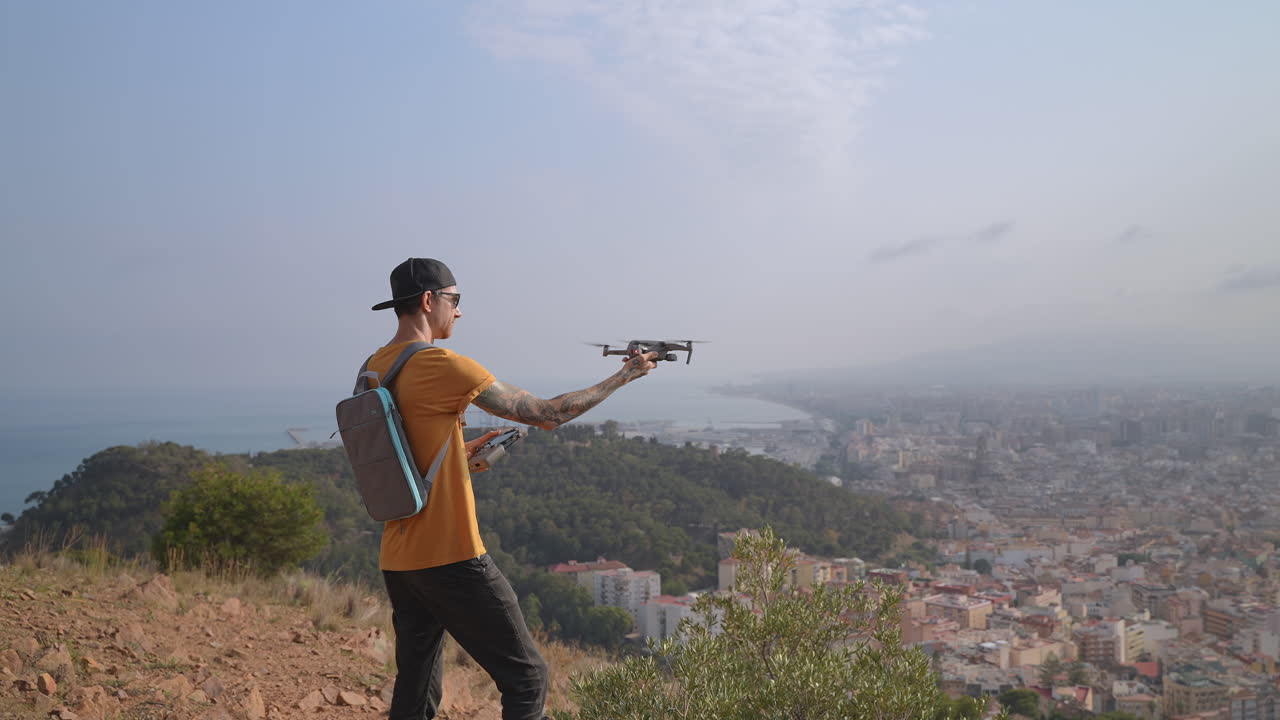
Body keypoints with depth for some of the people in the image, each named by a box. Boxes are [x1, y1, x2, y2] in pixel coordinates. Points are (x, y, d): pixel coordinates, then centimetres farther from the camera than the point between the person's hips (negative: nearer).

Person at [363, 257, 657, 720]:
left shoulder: (372, 371, 11)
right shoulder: (443, 366, -14)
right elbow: (548, 414, -9)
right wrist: (623, 377, 2)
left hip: (397, 561, 9)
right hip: (451, 559, -9)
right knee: (526, 678, 2)